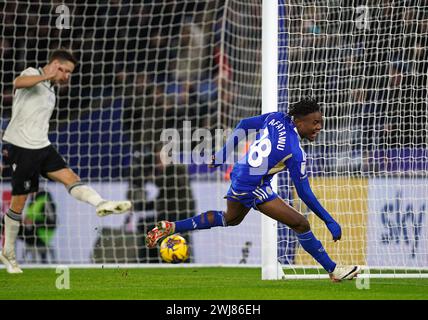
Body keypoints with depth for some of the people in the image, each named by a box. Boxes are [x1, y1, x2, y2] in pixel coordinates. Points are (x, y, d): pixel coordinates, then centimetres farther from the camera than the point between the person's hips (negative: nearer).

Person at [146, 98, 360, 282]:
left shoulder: (276, 119, -6)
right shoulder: (295, 152, -25)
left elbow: (244, 124, 6)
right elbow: (304, 193, -21)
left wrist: (223, 154, 19)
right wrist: (329, 222, -15)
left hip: (238, 175, 8)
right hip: (253, 188, -8)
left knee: (230, 218, 35)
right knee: (300, 224, -4)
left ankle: (170, 228, 36)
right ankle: (333, 271, 5)